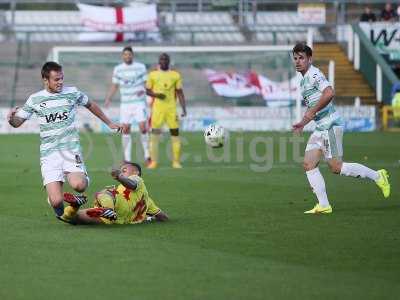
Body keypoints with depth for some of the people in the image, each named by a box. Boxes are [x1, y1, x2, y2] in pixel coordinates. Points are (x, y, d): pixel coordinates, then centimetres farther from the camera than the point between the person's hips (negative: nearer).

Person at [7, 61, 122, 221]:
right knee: (56, 201, -15)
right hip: (49, 153, 0)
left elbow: (90, 105, 23)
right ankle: (60, 214, 24)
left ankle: (84, 177, 10)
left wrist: (109, 123, 30)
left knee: (78, 185, -29)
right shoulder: (35, 99, 4)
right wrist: (11, 117, -14)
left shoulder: (72, 93, 5)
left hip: (71, 149, 0)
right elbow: (17, 123, 10)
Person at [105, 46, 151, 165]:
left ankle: (147, 155, 1)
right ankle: (127, 159, 3)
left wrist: (143, 90, -18)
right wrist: (108, 98, -3)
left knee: (143, 128, -12)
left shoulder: (141, 67, 1)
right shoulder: (118, 69, 7)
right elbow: (114, 85, 11)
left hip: (139, 102, -2)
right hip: (125, 104, 2)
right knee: (125, 129, -2)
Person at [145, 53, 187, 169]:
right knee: (154, 134, -3)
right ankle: (153, 161, 4)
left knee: (175, 133, -2)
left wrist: (184, 109, -1)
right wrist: (156, 95, -11)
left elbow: (180, 93, 6)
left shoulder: (175, 75, 5)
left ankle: (176, 161, 4)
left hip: (171, 108, 0)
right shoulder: (153, 75, 5)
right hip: (157, 108, 0)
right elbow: (147, 90, 10)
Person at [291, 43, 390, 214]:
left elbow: (329, 93, -29)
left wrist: (311, 112, -23)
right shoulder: (304, 80, 19)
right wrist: (303, 123, 23)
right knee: (308, 164, 0)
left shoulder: (313, 74, -12)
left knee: (336, 167, -8)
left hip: (330, 125, -10)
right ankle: (324, 206, -1)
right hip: (320, 128, 10)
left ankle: (377, 176, 6)